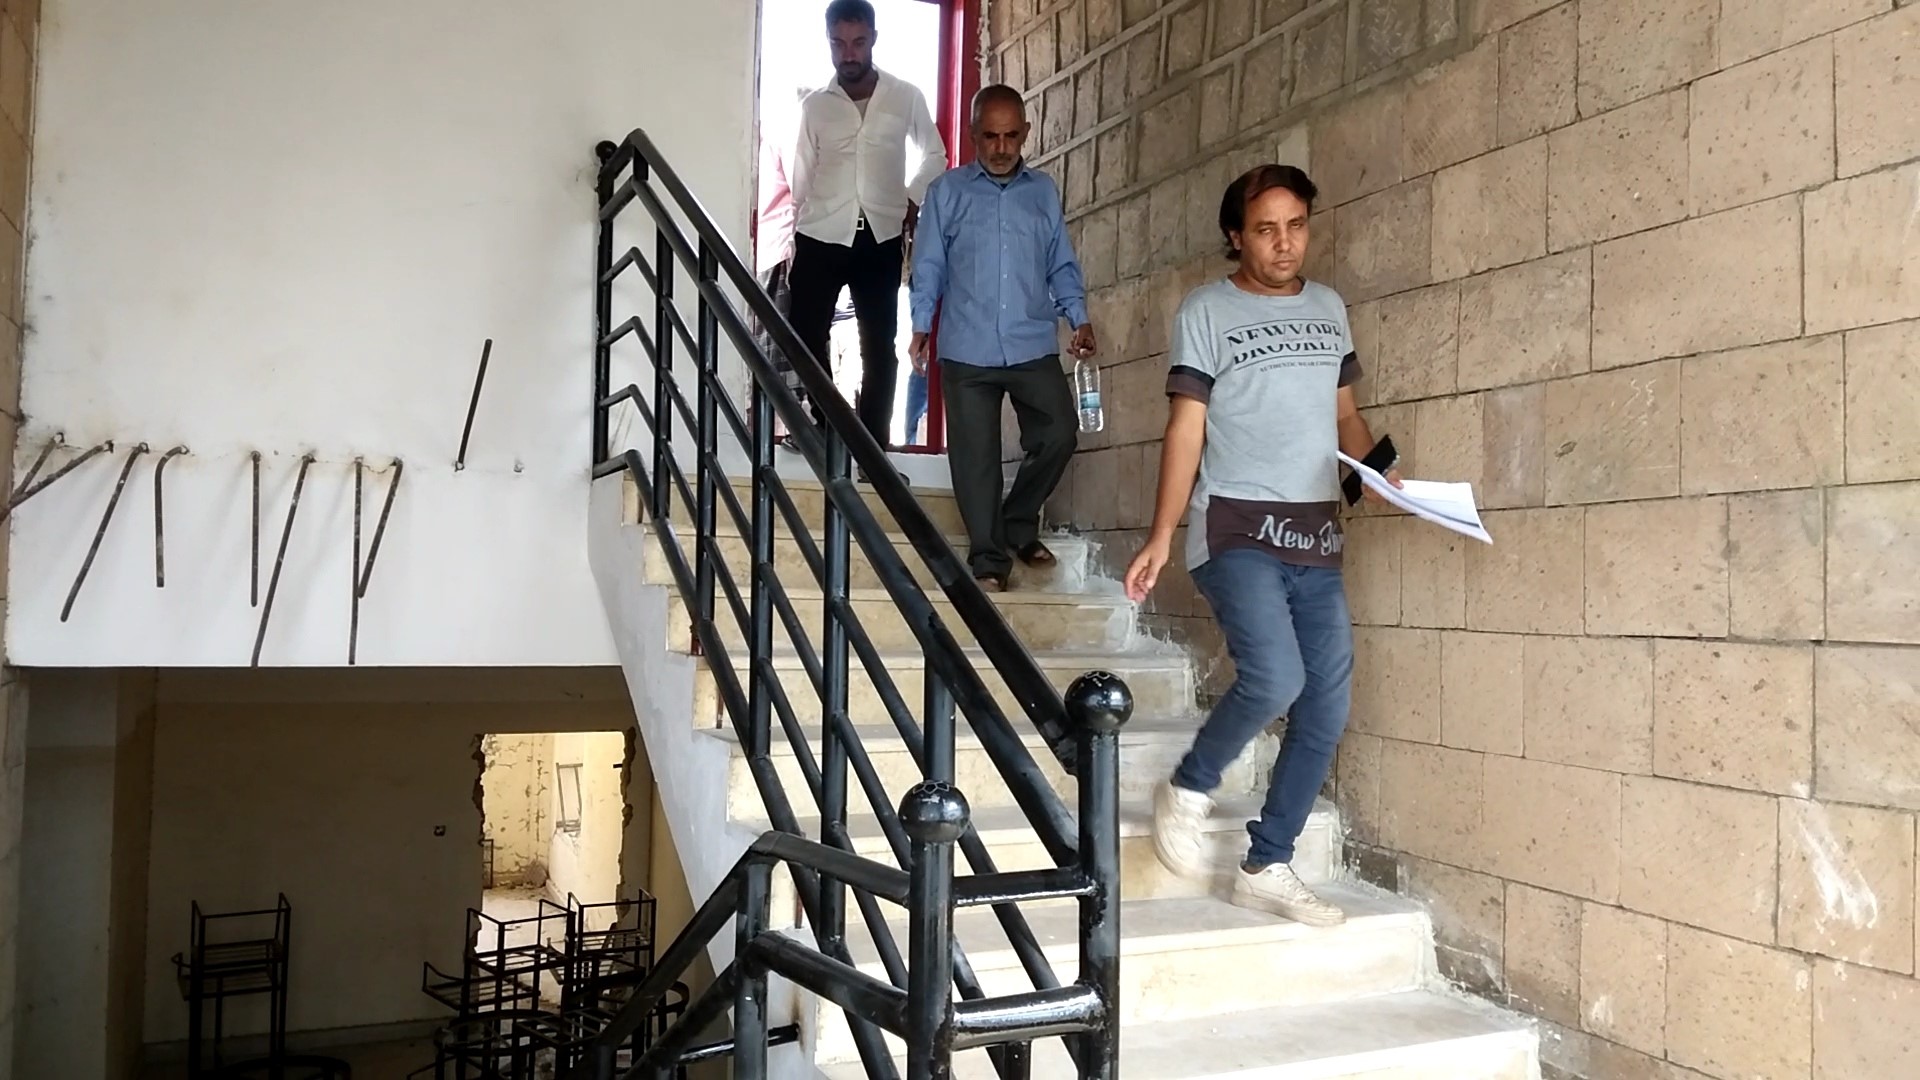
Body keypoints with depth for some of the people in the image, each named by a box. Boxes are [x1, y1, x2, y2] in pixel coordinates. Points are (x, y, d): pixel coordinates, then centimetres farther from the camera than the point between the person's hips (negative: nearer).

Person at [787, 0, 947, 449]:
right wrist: (793, 243, 6)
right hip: (820, 236, 1)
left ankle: (873, 445, 11)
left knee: (880, 347, 2)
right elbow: (802, 179, 8)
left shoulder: (906, 98, 3)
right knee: (805, 337, -1)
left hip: (881, 238, 0)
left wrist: (914, 200, 2)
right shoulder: (814, 105, 5)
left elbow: (935, 154, 17)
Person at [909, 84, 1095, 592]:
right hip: (967, 350, -2)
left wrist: (1079, 318, 1)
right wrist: (921, 326, -3)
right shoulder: (947, 191, 5)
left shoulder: (1044, 191, 11)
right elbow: (929, 265, 5)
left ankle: (1019, 524, 22)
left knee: (1059, 435, -2)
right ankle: (988, 557, 13)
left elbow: (1061, 264, 13)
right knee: (975, 455, 1)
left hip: (1034, 346, 2)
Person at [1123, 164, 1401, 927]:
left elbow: (1344, 414, 21)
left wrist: (1378, 470, 0)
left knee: (1327, 710, 2)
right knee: (1274, 679, -24)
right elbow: (1186, 427, -3)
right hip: (1237, 531, -5)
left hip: (1317, 536, 6)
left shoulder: (1329, 308, 15)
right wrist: (1161, 536, -10)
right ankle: (1187, 790, 5)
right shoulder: (1206, 310, 1)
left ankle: (1266, 867, 16)